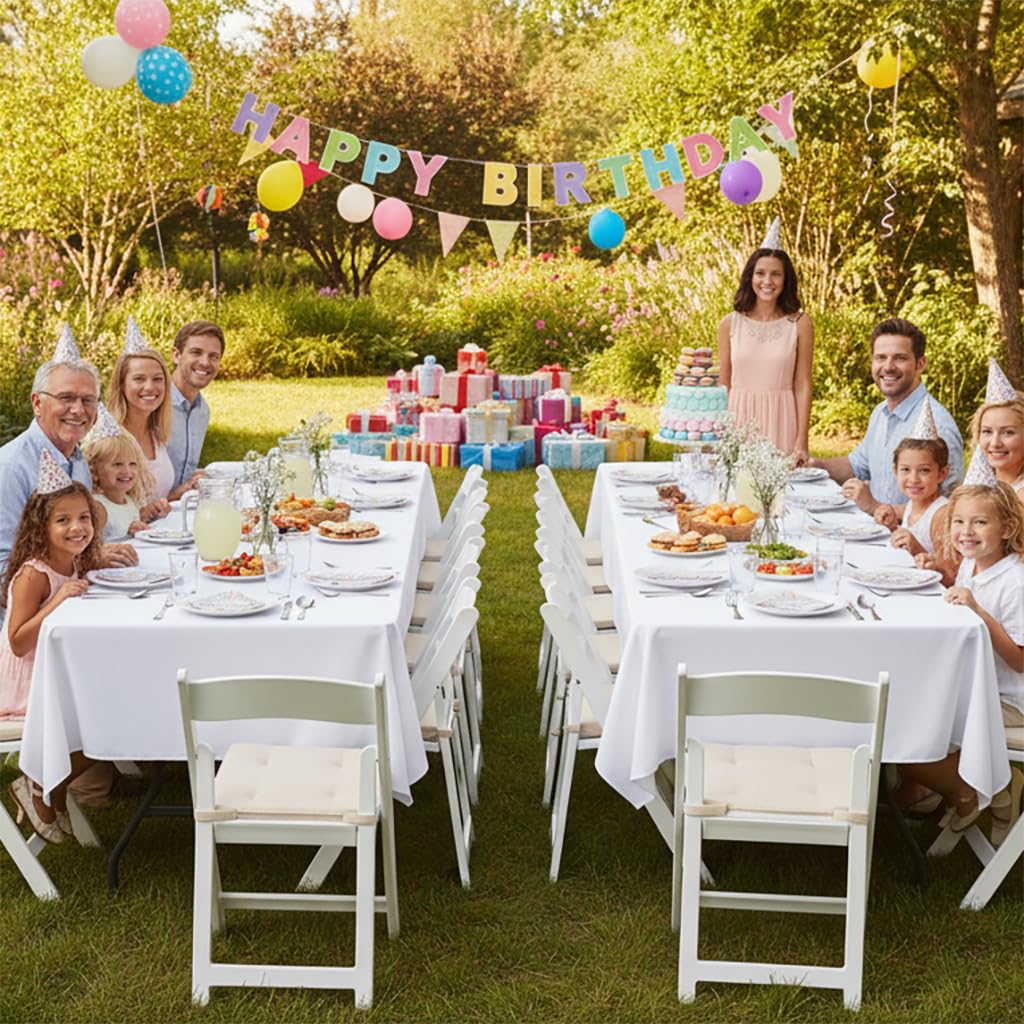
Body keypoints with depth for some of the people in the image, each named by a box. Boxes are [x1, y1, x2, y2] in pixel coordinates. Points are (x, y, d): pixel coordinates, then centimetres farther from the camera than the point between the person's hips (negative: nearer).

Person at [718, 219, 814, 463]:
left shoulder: (800, 324, 1)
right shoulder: (730, 324, 4)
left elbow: (803, 385, 0)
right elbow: (723, 385, 7)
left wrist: (802, 442, -6)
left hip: (780, 421, -1)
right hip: (738, 421, 1)